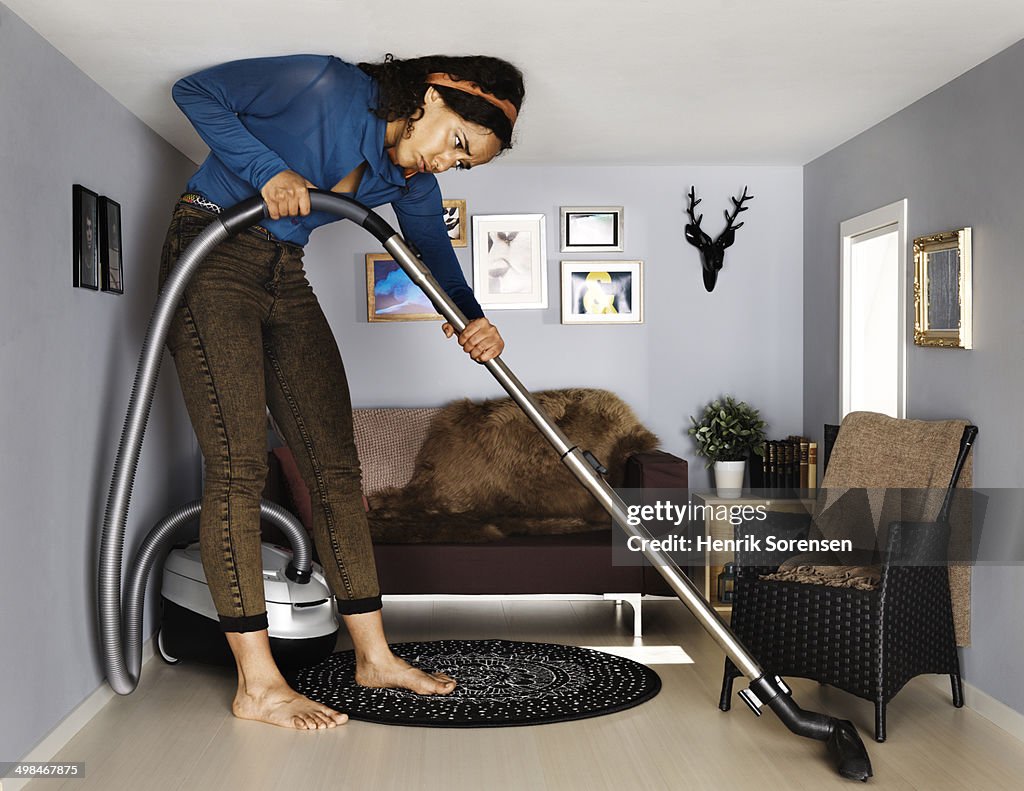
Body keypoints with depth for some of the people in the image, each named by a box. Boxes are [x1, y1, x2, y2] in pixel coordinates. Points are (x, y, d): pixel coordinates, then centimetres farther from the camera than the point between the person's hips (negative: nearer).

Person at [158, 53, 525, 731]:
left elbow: (440, 262, 1)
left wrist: (476, 322, -19)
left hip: (286, 278, 7)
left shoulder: (411, 181, 4)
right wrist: (268, 171, -20)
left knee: (335, 462, 2)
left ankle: (374, 655, 9)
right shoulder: (329, 85, -15)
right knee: (238, 464, -13)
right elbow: (196, 92, -10)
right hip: (212, 254, -7)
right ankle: (258, 684, -10)